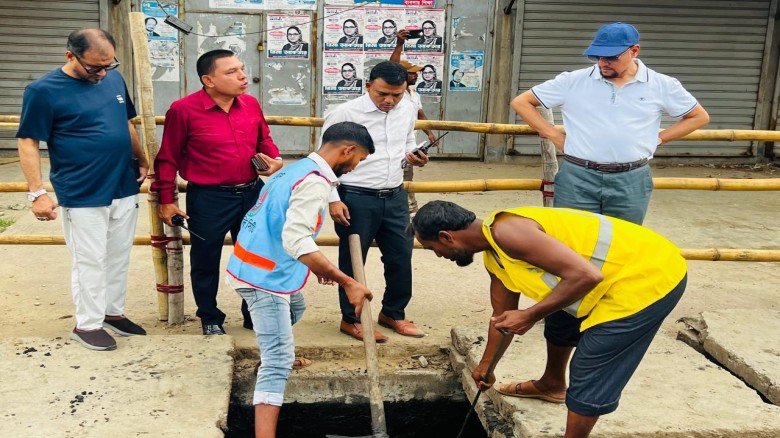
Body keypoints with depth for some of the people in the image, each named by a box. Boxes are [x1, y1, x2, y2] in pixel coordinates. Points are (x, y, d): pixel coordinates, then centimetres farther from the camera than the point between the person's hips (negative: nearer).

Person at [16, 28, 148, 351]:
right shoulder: (44, 90, -11)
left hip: (124, 189, 6)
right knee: (90, 262, 4)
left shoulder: (114, 78, 5)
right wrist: (37, 192, -14)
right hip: (82, 196, -5)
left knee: (119, 258, 15)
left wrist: (141, 159, 15)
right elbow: (28, 143, -9)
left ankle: (113, 312, 32)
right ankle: (87, 325, 20)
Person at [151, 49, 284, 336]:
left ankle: (254, 314, 33)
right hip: (208, 199, -4)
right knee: (206, 261, 11)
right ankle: (210, 318, 31)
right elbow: (168, 159, -5)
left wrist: (275, 160, -4)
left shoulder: (251, 104, 1)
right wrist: (166, 200, -4)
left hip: (252, 193, 4)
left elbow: (264, 140, 17)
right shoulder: (184, 110, -13)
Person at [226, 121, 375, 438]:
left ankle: (280, 353, 60)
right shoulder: (315, 182, -19)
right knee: (278, 360, -13)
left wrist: (317, 267, 26)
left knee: (295, 308, 35)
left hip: (260, 266, 10)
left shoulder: (299, 169, 12)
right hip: (264, 276, -10)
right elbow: (297, 241, -32)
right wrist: (347, 283, -31)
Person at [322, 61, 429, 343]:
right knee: (352, 261, 7)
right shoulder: (345, 114, -12)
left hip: (395, 197, 6)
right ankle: (351, 320, 24)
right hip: (356, 199, -5)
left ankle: (393, 313, 32)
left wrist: (413, 157, -1)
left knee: (401, 257, 12)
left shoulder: (408, 111, 5)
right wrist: (333, 199, -13)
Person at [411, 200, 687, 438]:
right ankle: (553, 385, 52)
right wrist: (485, 366, 35)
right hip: (621, 273, 10)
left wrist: (530, 316, -19)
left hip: (649, 277, -10)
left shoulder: (506, 231, -24)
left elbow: (585, 275, -27)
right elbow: (502, 317, 24)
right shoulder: (493, 255, 9)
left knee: (589, 376, -6)